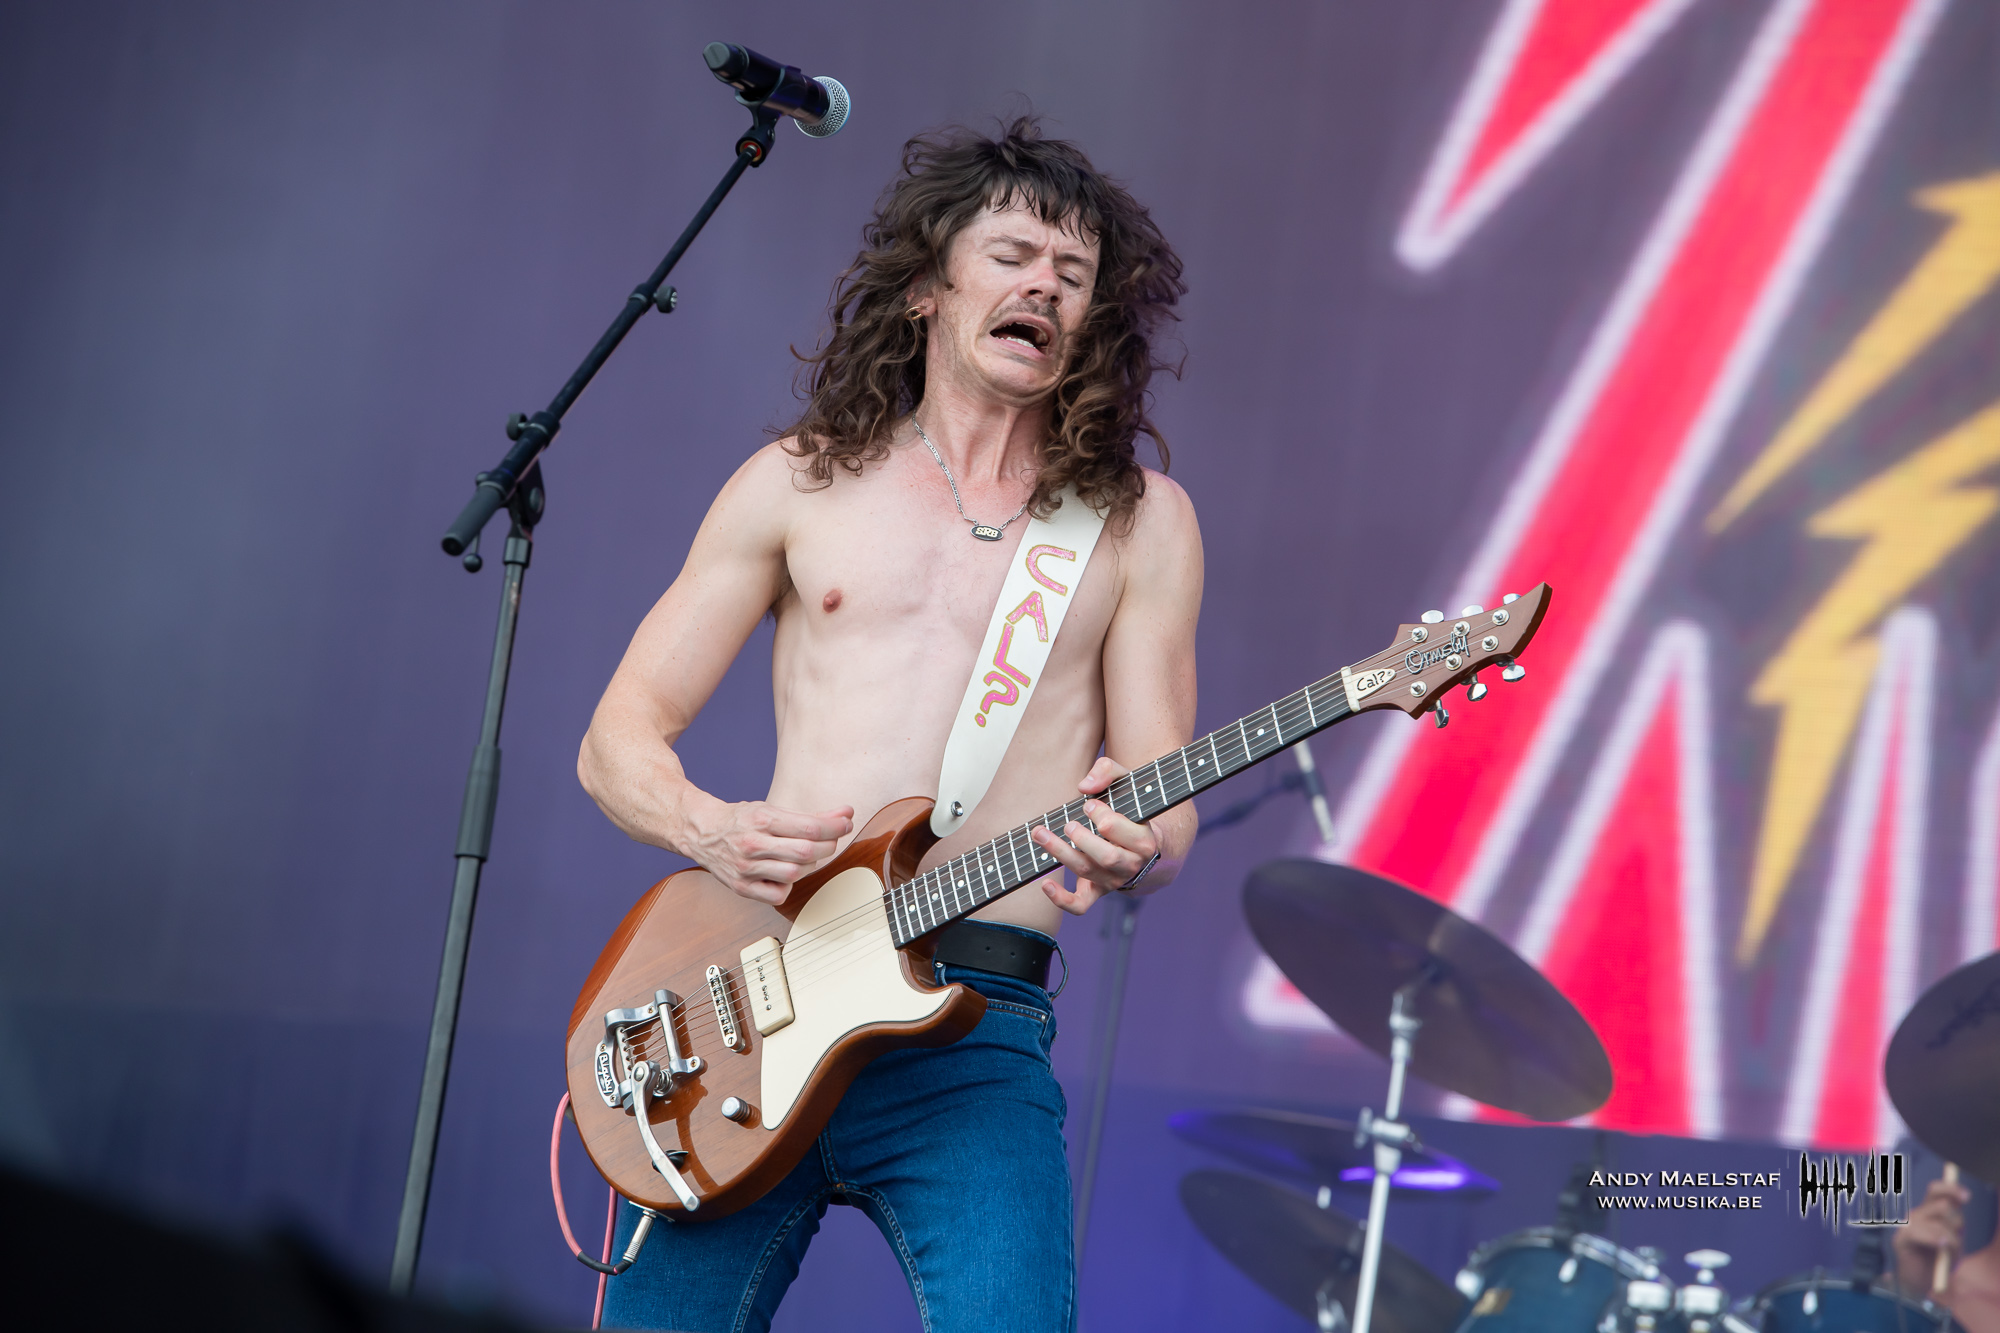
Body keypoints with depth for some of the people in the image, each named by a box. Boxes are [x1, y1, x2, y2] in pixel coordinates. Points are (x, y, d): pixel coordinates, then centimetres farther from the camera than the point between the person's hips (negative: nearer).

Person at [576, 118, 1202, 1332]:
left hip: (974, 1035, -1)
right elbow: (619, 741, 11)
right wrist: (714, 831, -11)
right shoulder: (802, 482, 12)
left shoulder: (1136, 520, 9)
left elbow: (1164, 816, 5)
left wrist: (1130, 853, -19)